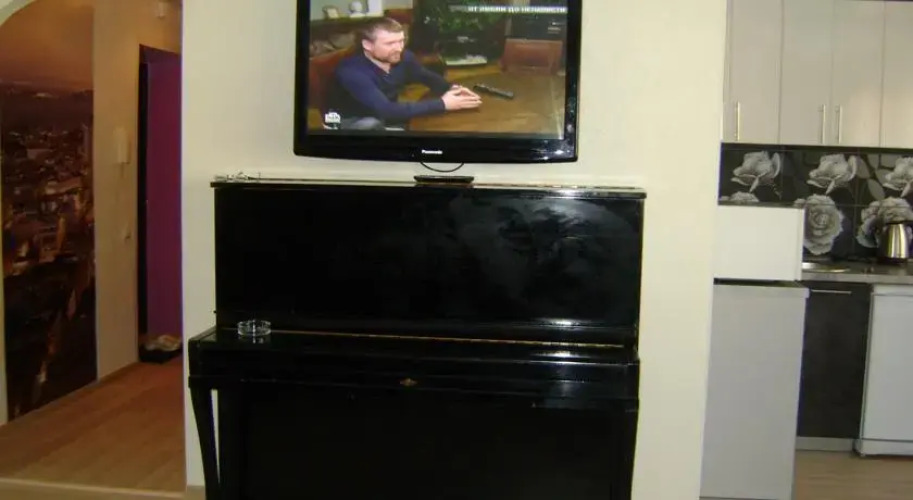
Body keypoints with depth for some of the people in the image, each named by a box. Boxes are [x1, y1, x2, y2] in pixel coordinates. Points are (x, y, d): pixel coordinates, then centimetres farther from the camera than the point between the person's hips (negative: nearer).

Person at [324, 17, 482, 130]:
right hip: (348, 121, -6)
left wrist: (452, 88, -16)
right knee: (371, 125, -37)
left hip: (385, 114, 7)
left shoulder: (403, 57, -13)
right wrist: (442, 104, -42)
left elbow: (427, 76, 9)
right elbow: (386, 111, -43)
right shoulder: (351, 71, -35)